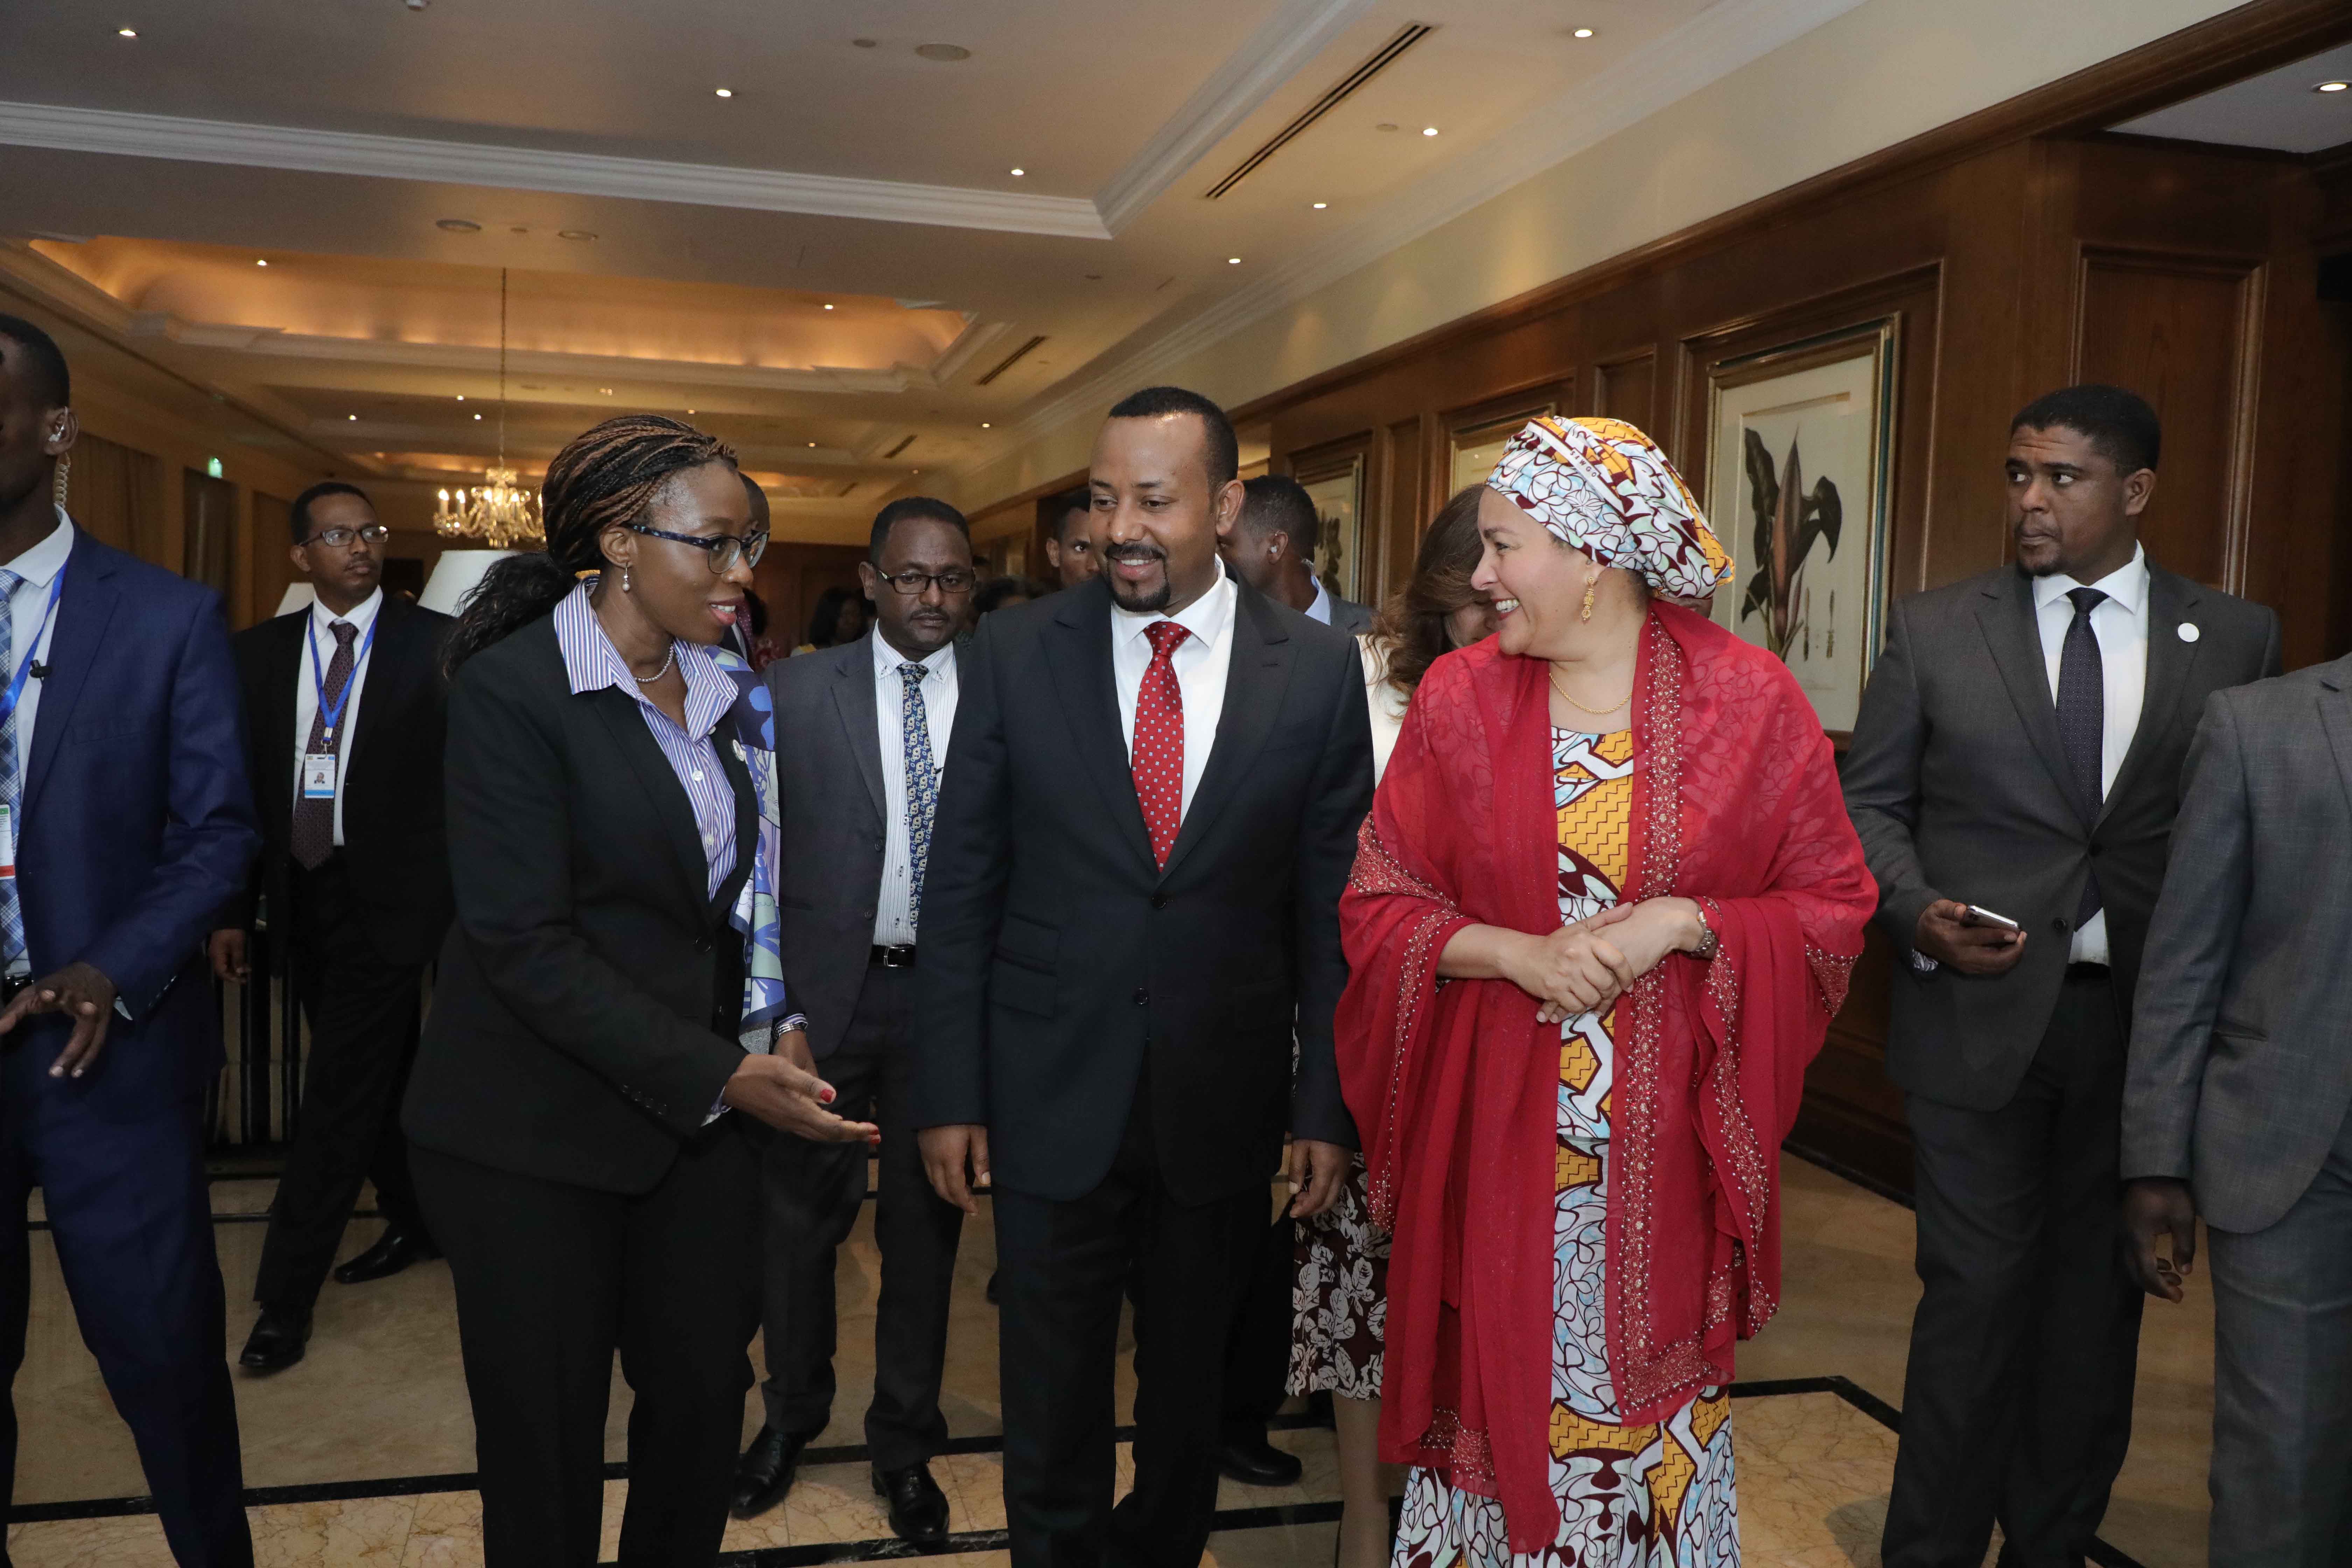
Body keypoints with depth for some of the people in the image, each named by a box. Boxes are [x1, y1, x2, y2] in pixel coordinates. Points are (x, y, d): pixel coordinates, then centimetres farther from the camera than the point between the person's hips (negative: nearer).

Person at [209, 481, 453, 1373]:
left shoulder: (436, 645, -6)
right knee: (376, 1079, 19)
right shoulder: (259, 654, 7)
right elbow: (243, 787, 9)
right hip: (300, 896, 5)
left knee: (341, 1096, -2)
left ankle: (285, 1300, 8)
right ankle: (414, 1223, 38)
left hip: (385, 898, -5)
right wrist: (233, 911, 6)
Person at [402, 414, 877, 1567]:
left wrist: (773, 1032, 0)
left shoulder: (714, 694, 7)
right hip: (534, 1133, -6)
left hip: (693, 1118, 6)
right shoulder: (511, 687, -15)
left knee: (707, 1395, 12)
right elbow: (524, 943, -21)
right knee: (546, 1442, 8)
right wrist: (720, 1077, -24)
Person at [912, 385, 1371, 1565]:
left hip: (1224, 1102, 1)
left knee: (1190, 1389, 20)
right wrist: (948, 1094, -3)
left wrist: (1326, 1106, -1)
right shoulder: (1014, 654, -4)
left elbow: (1332, 906, -1)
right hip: (1051, 1100, 0)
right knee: (1050, 1402, 13)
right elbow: (960, 891, -2)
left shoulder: (1320, 670, -4)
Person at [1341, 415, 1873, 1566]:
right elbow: (1379, 905, 2)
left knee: (1648, 1400, 10)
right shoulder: (1459, 699, -1)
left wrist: (1682, 922, -15)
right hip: (1495, 1135, 1)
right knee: (1496, 1393, 10)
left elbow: (1832, 905, 1)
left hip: (1662, 1145, 0)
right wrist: (1515, 952, -14)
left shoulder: (1747, 697, -4)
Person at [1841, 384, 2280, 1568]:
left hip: (2146, 1023, 2)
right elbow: (1870, 801, 4)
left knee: (2098, 1298, 13)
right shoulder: (1933, 628, 1)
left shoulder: (2236, 639, 3)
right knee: (1974, 1294, 2)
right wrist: (1919, 912, -13)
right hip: (1978, 1012, -1)